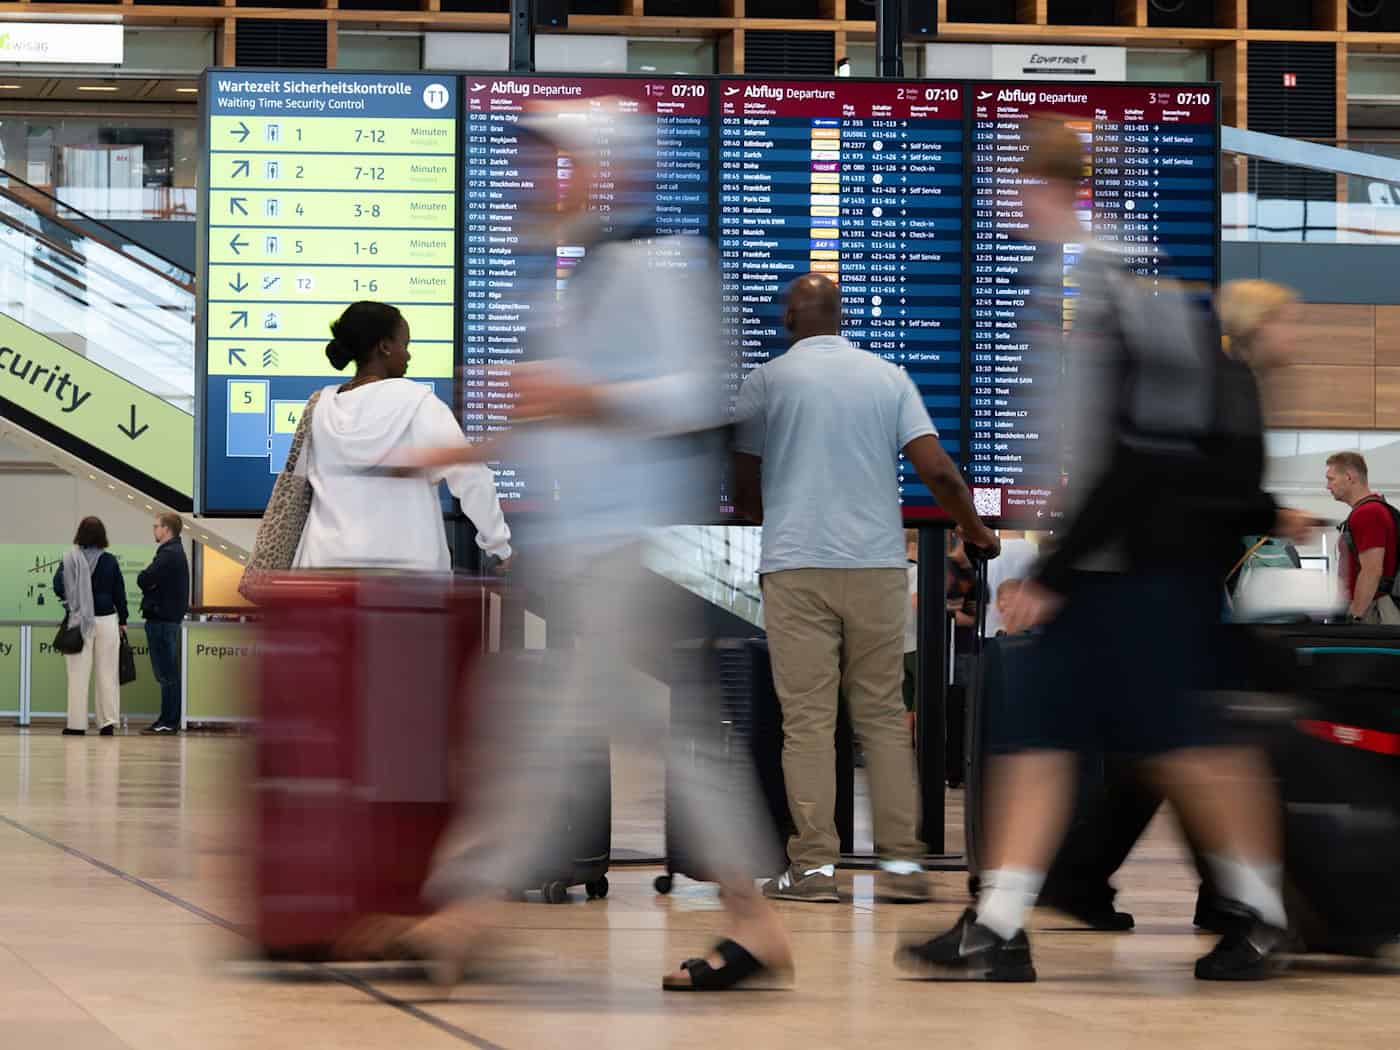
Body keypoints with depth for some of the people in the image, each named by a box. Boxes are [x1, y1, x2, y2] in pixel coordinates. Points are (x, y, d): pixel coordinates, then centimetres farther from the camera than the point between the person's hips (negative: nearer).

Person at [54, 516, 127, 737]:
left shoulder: (71, 559, -7)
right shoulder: (110, 561, 0)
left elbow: (58, 587, -12)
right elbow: (120, 593, 4)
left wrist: (70, 598, 9)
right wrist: (122, 622, 13)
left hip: (80, 621, -2)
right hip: (107, 620, 2)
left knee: (79, 674, 3)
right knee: (107, 673, 7)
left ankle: (77, 724, 3)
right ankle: (108, 723, 6)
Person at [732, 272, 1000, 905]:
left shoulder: (768, 380, 3)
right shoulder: (888, 377, 8)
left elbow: (743, 490, 8)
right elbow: (938, 472, 0)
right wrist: (976, 533, 15)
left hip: (796, 567, -2)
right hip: (878, 565, 2)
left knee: (808, 719, 0)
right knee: (883, 715, 8)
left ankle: (815, 865, -3)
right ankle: (901, 861, 4)